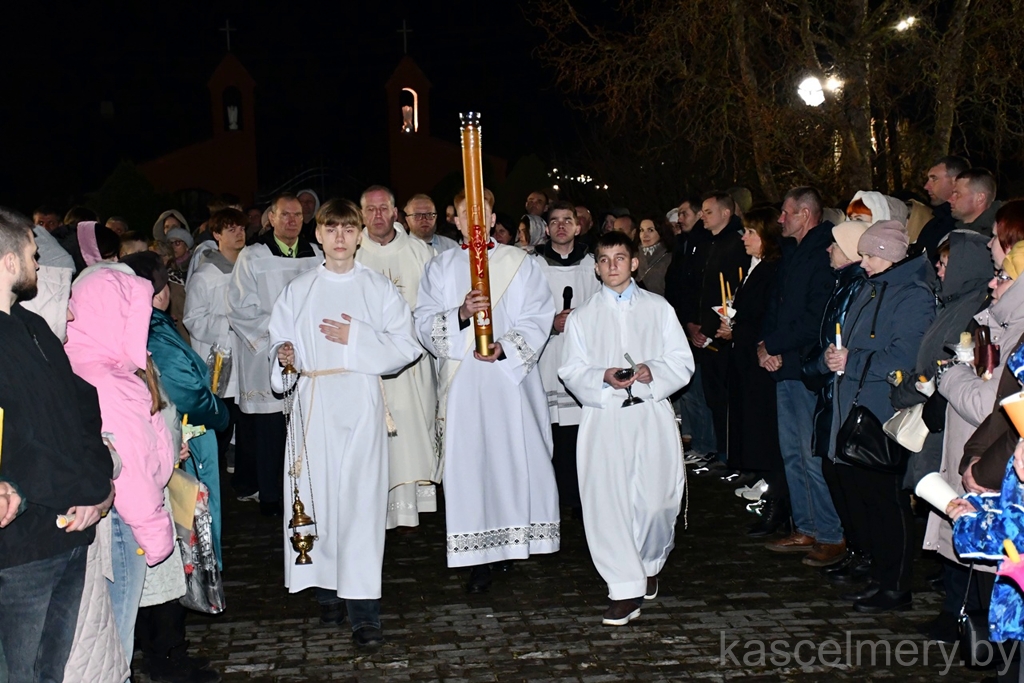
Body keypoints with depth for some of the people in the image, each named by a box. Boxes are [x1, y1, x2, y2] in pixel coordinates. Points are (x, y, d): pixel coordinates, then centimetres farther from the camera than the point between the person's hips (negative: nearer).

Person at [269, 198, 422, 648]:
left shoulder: (379, 289, 6)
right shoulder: (298, 290, 12)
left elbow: (406, 345, 1)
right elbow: (279, 340, 14)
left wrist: (357, 337, -10)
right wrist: (283, 354, -8)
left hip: (360, 403, -2)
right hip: (313, 404, 2)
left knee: (361, 498, -8)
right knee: (318, 494, 0)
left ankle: (364, 609, -8)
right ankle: (328, 587, 16)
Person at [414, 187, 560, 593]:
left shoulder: (521, 264, 9)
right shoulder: (440, 268, 12)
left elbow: (538, 318, 0)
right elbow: (425, 324, 2)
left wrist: (505, 347, -16)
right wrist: (461, 314, -17)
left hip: (512, 376, 0)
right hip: (462, 383, 1)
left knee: (516, 457, -5)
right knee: (469, 463, -3)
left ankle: (515, 539, 9)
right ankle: (480, 559, -1)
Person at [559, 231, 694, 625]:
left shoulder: (658, 309, 11)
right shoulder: (582, 317, 12)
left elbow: (682, 363, 7)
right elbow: (572, 371, 7)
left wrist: (653, 372, -13)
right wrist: (603, 378, -12)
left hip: (652, 416, 0)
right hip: (603, 416, 0)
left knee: (656, 501, -3)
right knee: (607, 501, -8)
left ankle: (650, 563, 28)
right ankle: (625, 590, -4)